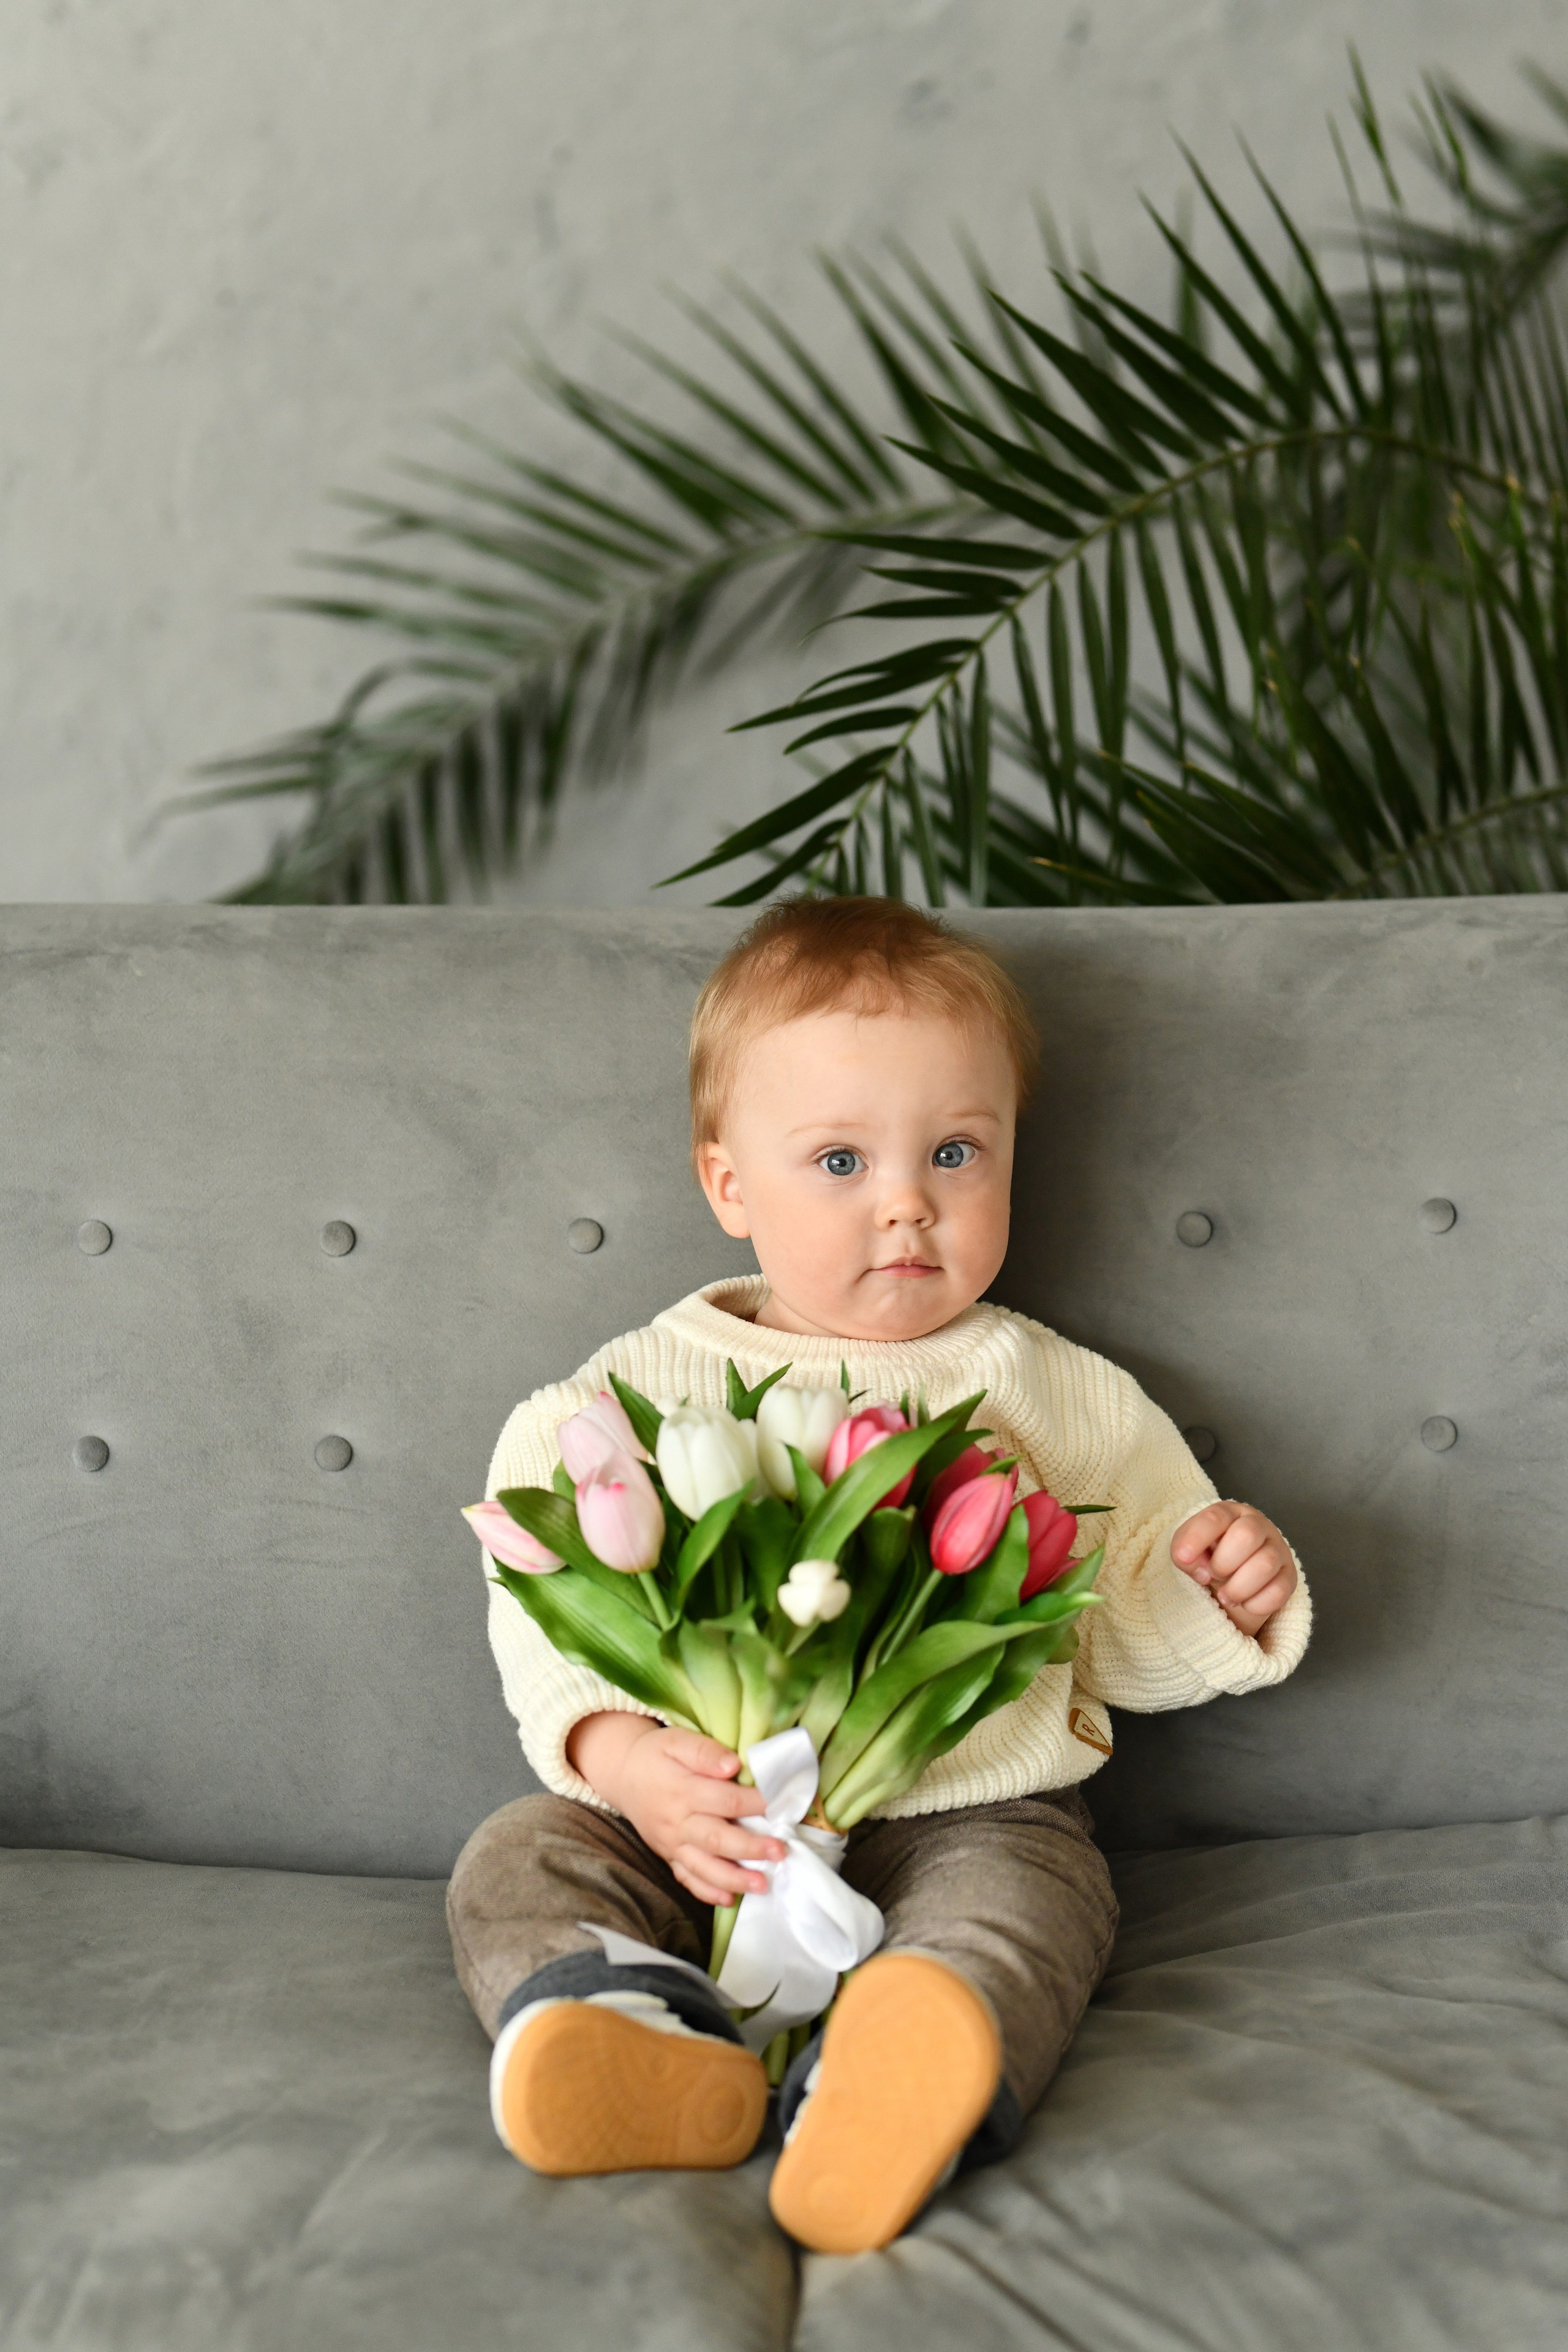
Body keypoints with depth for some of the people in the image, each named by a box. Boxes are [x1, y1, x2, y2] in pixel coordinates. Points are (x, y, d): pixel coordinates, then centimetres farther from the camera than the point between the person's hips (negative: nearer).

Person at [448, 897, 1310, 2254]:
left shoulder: (1059, 1398, 9)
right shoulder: (646, 1392, 5)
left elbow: (1124, 1631, 14)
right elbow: (557, 1618, -1)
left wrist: (1225, 1594, -8)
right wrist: (623, 1759, -20)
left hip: (974, 1817, -1)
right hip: (708, 1822, 2)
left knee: (1032, 1896, -31)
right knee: (519, 1859, -18)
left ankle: (876, 2107, -59)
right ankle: (643, 2051, -46)